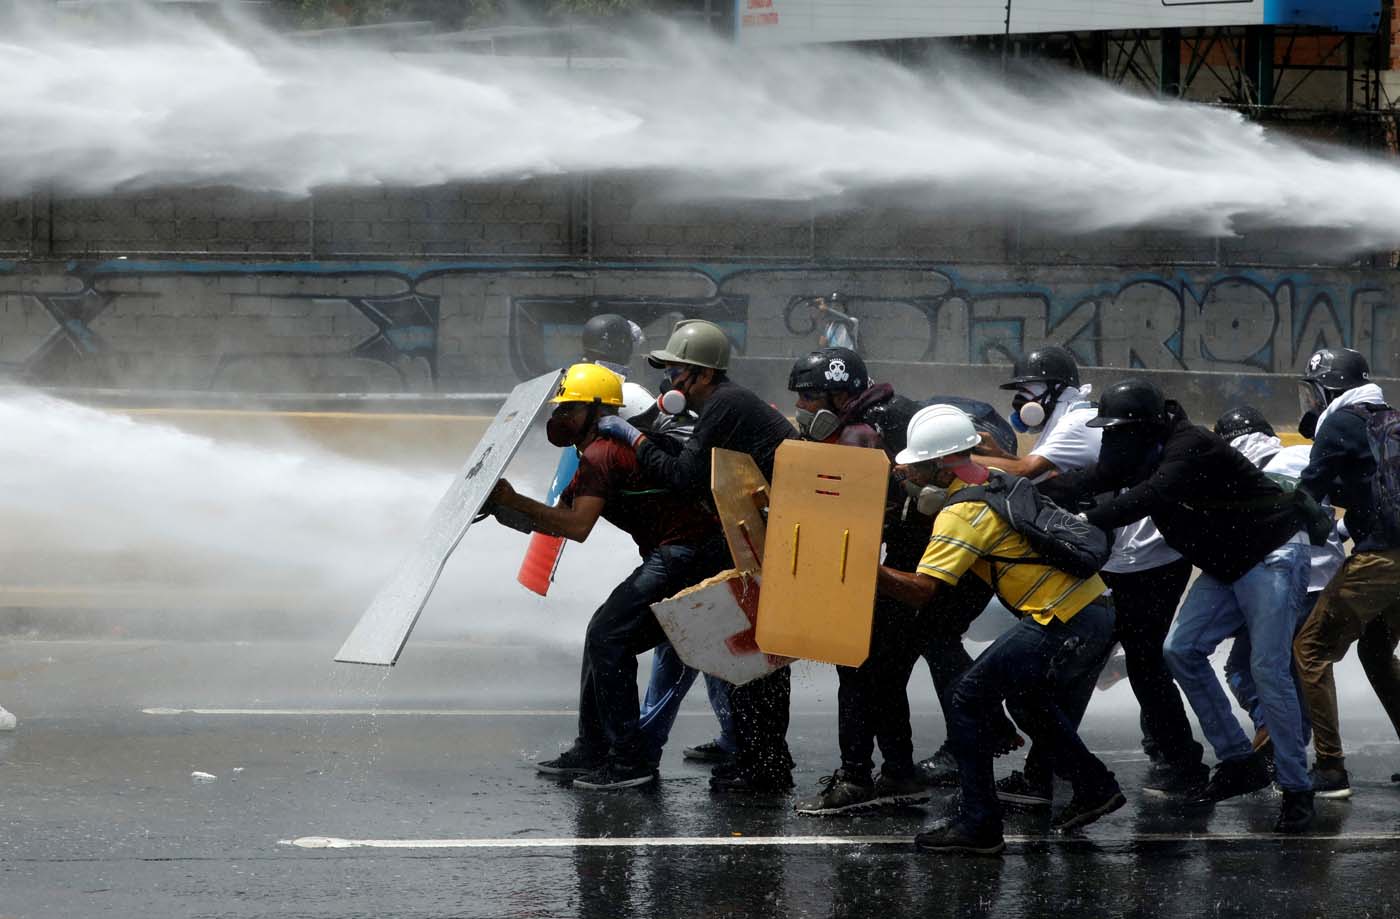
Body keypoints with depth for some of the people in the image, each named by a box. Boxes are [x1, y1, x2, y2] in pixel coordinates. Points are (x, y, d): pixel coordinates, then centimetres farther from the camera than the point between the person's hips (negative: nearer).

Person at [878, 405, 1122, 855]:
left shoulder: (961, 513, -12)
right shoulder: (998, 480, 14)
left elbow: (922, 590, -19)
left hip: (1061, 626, -9)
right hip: (1097, 612, 9)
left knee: (968, 697, -2)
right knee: (1027, 700, 29)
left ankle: (979, 823, -4)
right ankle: (1095, 787, 30)